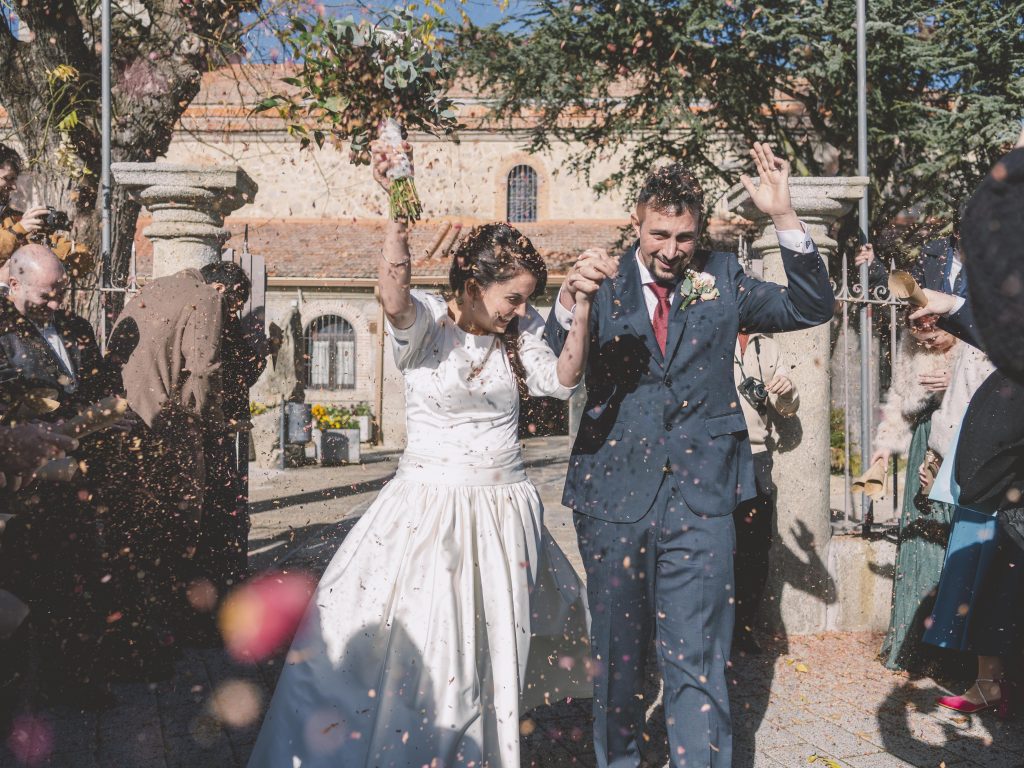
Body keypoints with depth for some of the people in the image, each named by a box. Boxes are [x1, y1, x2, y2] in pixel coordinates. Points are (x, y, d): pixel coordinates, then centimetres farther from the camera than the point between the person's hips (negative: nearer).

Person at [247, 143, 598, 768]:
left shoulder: (519, 332, 5)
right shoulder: (427, 320, -10)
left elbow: (563, 379, -5)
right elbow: (394, 297, -32)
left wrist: (583, 308, -13)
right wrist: (397, 211, -43)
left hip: (505, 508, 5)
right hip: (430, 505, -4)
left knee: (494, 646, 15)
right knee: (405, 640, -2)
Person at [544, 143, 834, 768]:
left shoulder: (721, 279, 6)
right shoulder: (603, 282, 3)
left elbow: (814, 309, 1)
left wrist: (785, 217, -11)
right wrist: (569, 302, -25)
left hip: (699, 495, -1)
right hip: (615, 492, 1)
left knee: (697, 659, -4)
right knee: (616, 652, 14)